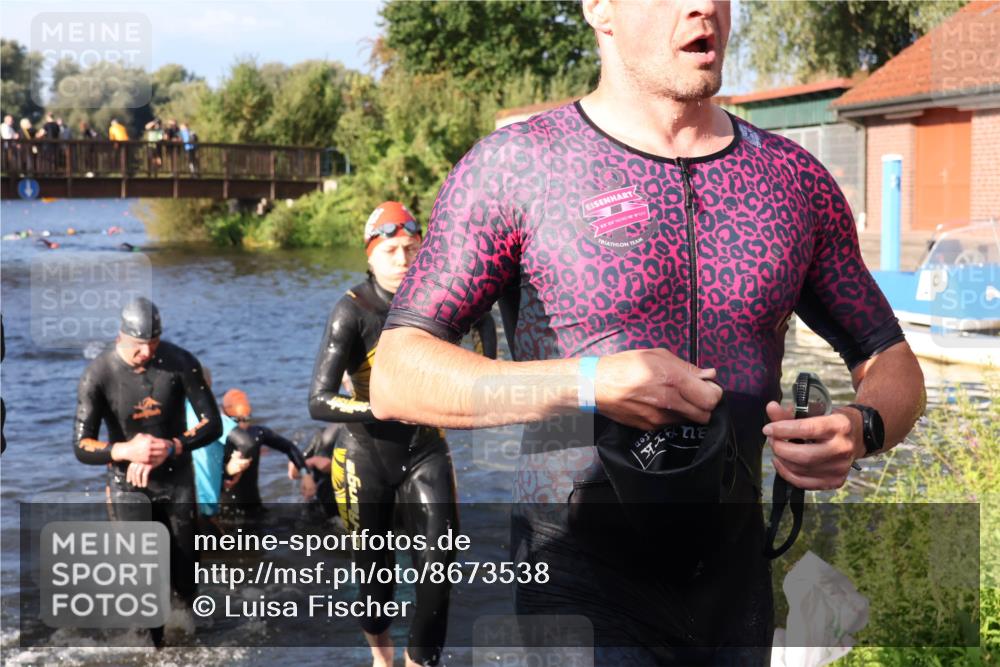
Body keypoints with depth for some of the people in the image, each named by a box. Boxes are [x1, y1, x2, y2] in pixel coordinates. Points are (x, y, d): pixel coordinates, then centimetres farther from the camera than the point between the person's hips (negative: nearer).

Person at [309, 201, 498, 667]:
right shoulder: (352, 311, -20)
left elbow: (481, 317, 16)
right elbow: (318, 402, -26)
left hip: (426, 452, 2)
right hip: (369, 457, -2)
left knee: (437, 567, -11)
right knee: (375, 570, 14)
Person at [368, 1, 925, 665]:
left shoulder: (795, 179, 5)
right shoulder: (513, 165, -8)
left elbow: (893, 364, 12)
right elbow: (396, 379, -11)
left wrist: (862, 429, -13)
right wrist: (588, 383, -24)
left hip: (736, 587, 5)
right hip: (581, 588, -4)